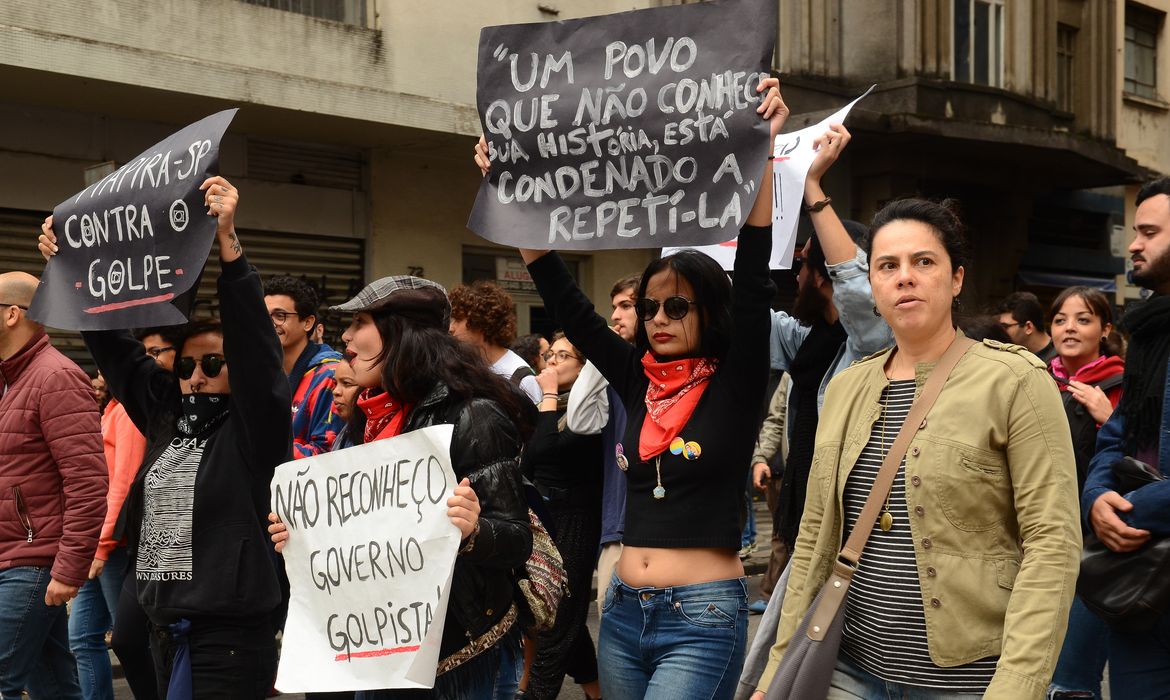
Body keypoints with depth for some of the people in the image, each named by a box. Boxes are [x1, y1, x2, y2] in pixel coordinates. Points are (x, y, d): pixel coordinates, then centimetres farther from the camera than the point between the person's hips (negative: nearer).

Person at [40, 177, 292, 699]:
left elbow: (251, 336, -18)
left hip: (230, 635, -7)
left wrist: (227, 242, -27)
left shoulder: (253, 427, -6)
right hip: (166, 628, 7)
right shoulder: (167, 417, 11)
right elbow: (114, 346, 15)